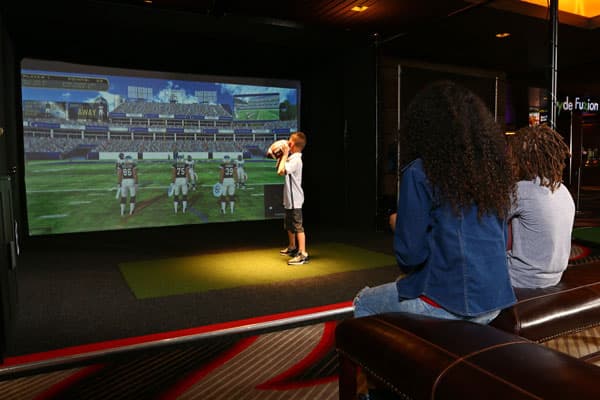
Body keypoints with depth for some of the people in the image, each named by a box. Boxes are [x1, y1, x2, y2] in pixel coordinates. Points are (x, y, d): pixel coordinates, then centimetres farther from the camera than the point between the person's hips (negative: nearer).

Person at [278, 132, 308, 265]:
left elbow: (281, 171, -28)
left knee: (298, 227, -9)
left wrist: (285, 155, -18)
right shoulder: (291, 158, 13)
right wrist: (281, 155, 11)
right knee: (289, 225, 23)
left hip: (295, 200, -11)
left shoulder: (296, 159, -18)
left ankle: (303, 254, -7)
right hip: (289, 199, 11)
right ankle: (292, 247, 38)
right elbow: (278, 168, 22)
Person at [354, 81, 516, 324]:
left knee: (364, 302, 19)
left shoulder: (420, 173, -15)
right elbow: (502, 241, 13)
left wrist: (397, 223, 6)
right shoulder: (493, 170, 3)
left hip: (448, 302, -7)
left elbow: (409, 254, -15)